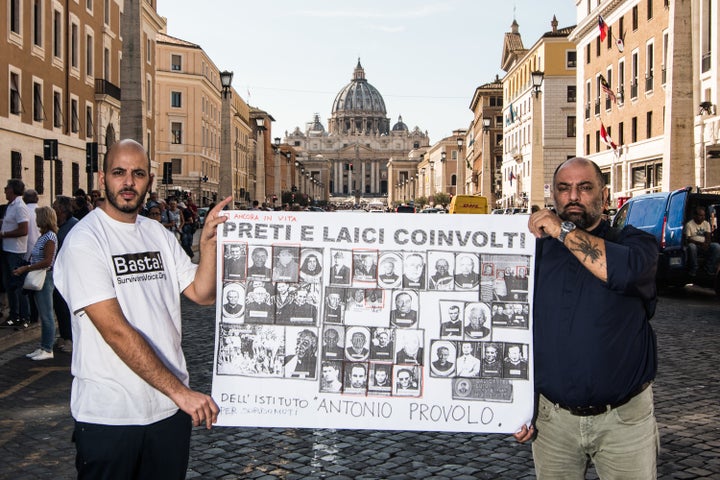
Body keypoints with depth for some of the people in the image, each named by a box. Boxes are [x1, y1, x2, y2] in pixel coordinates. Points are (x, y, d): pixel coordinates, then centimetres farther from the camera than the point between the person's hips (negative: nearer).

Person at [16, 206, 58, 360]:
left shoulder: (50, 237, -15)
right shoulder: (42, 236, 12)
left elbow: (47, 262, -21)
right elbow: (36, 258, 15)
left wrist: (26, 268, -19)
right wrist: (24, 268, 3)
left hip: (45, 277, -9)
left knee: (46, 315, -2)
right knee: (42, 314, 13)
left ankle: (48, 350, 4)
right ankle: (43, 347, 20)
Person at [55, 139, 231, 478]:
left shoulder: (159, 234, 9)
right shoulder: (84, 241, -12)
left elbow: (203, 294, 5)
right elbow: (115, 331, -19)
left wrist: (208, 242, -11)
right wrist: (180, 391, -21)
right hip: (109, 416, -6)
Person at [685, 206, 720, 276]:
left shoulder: (706, 224, 9)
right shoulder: (689, 224, -5)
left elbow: (708, 237, 1)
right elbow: (688, 239, -11)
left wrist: (706, 244, -22)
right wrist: (700, 243, -24)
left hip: (705, 245, 4)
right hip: (695, 244, -4)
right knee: (691, 247, -40)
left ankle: (709, 269, -15)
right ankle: (693, 270, -23)